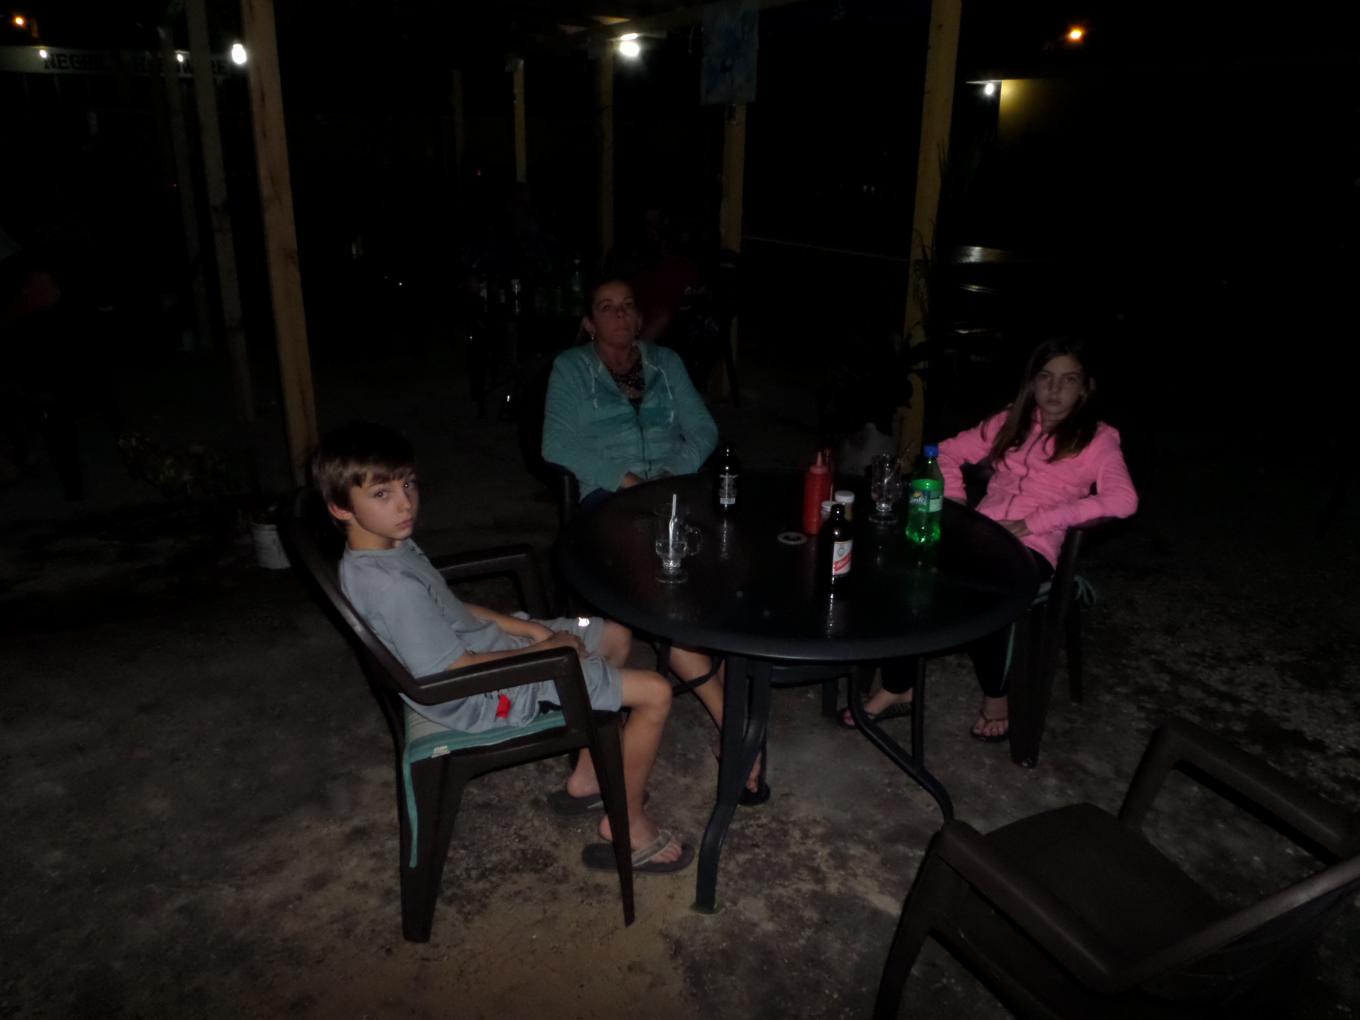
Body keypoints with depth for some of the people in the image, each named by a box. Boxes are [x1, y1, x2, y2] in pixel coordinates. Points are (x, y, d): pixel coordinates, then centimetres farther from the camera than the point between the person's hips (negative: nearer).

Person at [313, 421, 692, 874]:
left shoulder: (391, 545, -2)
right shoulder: (392, 587, -32)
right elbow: (457, 670, -27)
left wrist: (530, 628, 0)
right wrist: (546, 650, -15)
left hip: (490, 644, 10)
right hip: (494, 693, -10)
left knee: (616, 636, 22)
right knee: (655, 692, -8)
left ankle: (586, 778, 29)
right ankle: (628, 825, 13)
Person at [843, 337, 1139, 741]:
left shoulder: (1097, 439, 4)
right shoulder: (1010, 422, 18)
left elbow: (1123, 499, -14)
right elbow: (949, 452, 24)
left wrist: (1034, 522, -19)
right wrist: (954, 503, 4)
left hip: (1032, 549, -4)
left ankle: (995, 695, -6)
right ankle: (897, 688, -11)